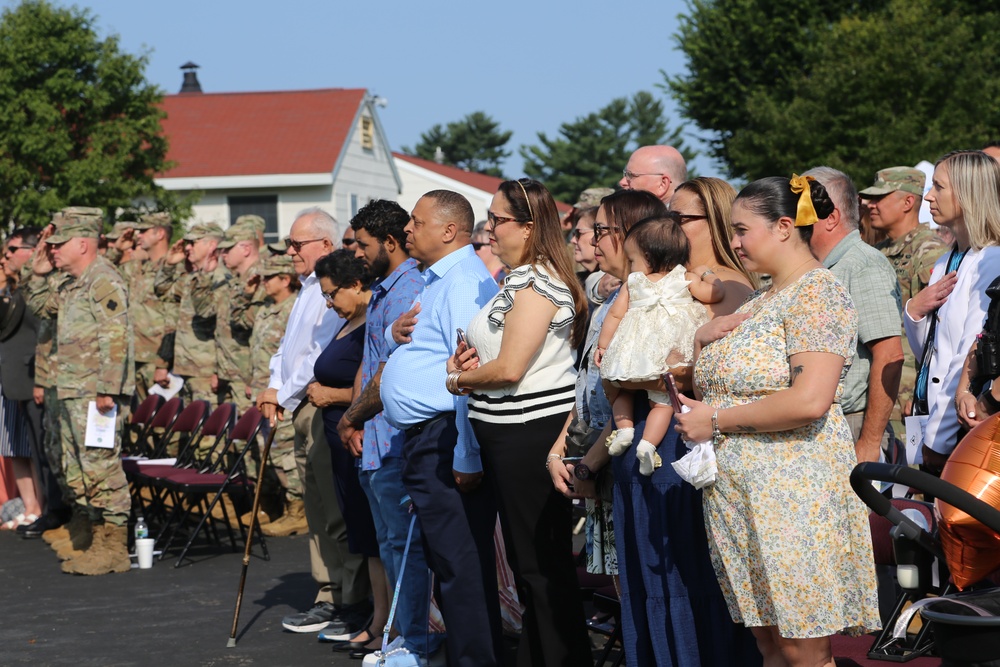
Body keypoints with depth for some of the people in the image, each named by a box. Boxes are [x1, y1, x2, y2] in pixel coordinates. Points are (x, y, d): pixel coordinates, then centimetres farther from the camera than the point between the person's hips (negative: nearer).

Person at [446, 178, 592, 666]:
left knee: (541, 565, -4)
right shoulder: (518, 280, 16)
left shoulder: (536, 283, -16)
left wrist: (457, 379, -5)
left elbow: (509, 368, -21)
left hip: (530, 434, -11)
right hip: (512, 436, 11)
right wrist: (468, 355, 5)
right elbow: (497, 349, 27)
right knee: (527, 560, 16)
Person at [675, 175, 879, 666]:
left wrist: (716, 420, -15)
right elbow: (718, 378, 25)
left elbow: (810, 400, -24)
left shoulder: (817, 294, -11)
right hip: (742, 496, 9)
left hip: (794, 494, -9)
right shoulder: (760, 298, 17)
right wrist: (706, 336, 2)